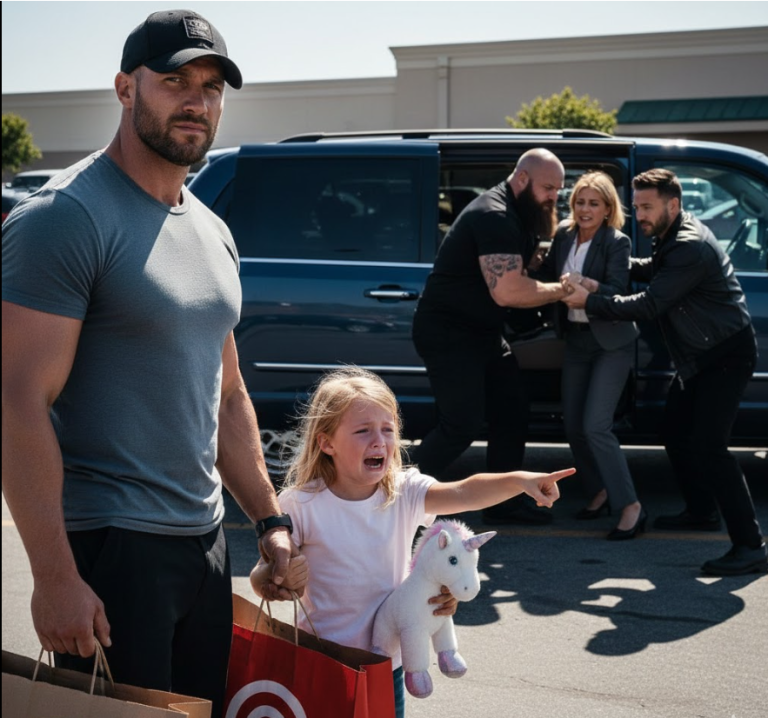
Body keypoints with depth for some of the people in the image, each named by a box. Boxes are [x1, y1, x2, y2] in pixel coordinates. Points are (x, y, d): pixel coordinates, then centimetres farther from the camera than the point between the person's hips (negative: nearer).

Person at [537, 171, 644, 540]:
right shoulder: (563, 235, 3)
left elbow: (617, 292, -22)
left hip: (611, 343, -6)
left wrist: (585, 283, -37)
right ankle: (600, 492, 27)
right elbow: (546, 275, 8)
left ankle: (631, 507, -9)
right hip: (576, 339, 6)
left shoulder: (617, 243, -13)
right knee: (573, 425, 8)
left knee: (596, 426, -15)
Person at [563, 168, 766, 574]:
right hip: (697, 355, 10)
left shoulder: (691, 247, -25)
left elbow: (650, 304, -28)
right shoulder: (671, 239, 6)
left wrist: (589, 302, -22)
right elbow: (651, 271, 22)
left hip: (727, 355, -10)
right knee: (676, 433, 17)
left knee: (707, 446, -19)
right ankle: (702, 512, 35)